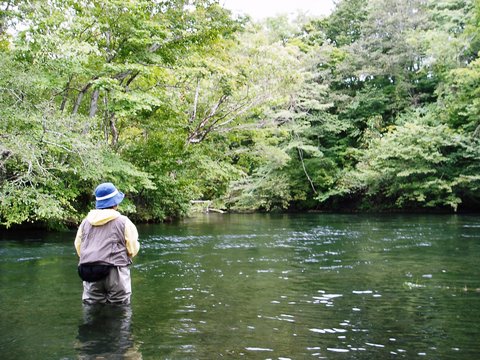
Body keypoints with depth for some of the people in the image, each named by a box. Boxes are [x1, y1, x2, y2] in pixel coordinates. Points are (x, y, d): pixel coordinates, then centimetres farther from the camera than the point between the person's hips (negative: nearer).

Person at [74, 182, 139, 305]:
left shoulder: (86, 222, 9)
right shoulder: (123, 221, -4)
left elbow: (78, 246, 14)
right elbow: (133, 249, -2)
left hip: (88, 272, 4)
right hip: (115, 272, -4)